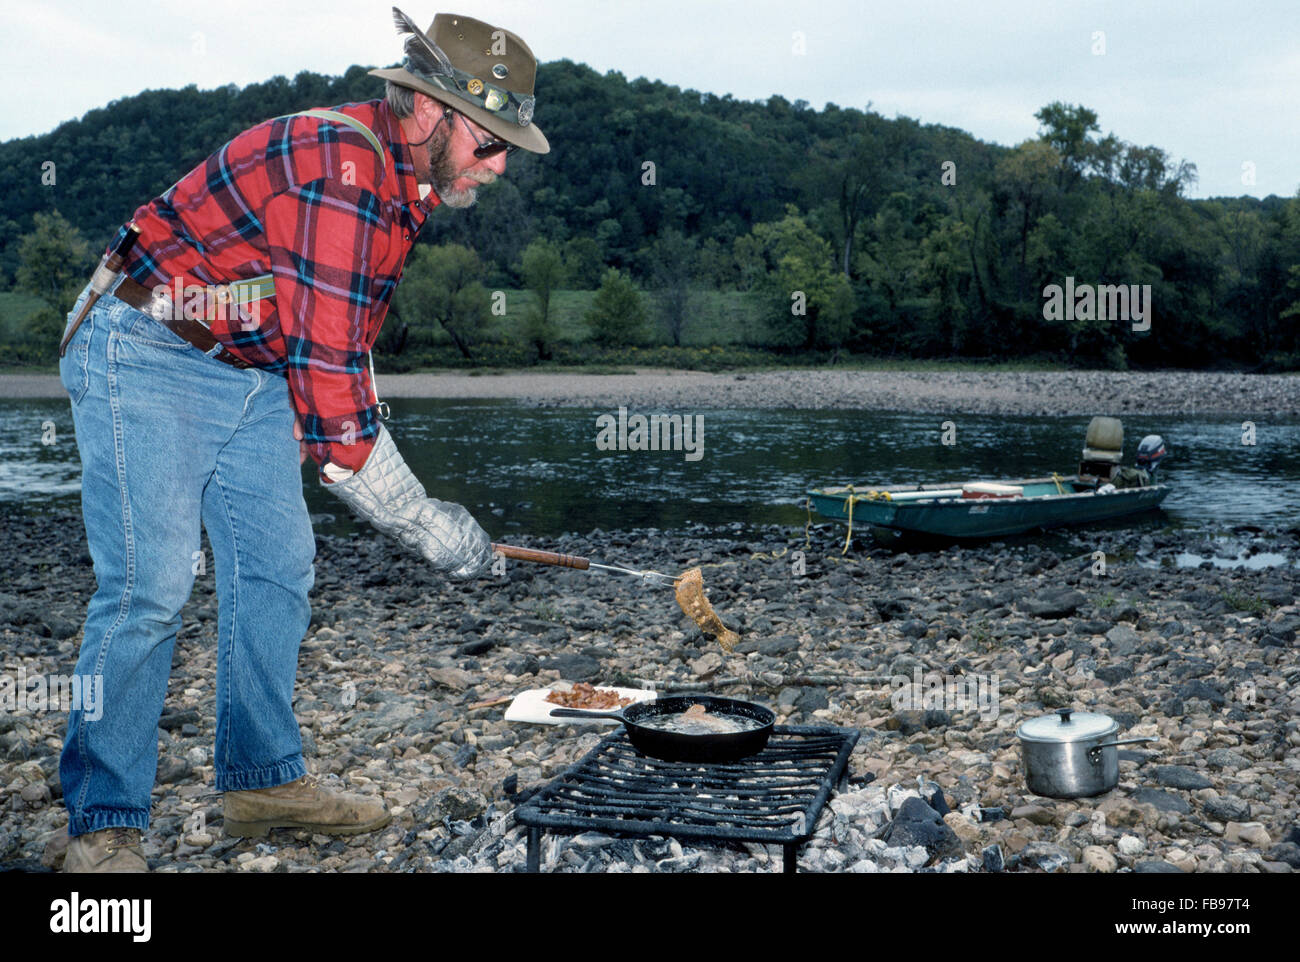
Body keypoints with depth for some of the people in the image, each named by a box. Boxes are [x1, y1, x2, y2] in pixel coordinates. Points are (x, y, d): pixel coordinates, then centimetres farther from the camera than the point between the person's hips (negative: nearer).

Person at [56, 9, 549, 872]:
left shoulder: (403, 184, 6)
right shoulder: (338, 167, -25)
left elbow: (345, 348, 16)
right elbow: (324, 366, -29)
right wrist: (422, 519, -24)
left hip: (253, 370, 9)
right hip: (145, 355, -9)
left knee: (277, 564, 7)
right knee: (149, 583, -12)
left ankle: (264, 779, 19)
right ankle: (104, 828, 0)